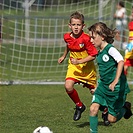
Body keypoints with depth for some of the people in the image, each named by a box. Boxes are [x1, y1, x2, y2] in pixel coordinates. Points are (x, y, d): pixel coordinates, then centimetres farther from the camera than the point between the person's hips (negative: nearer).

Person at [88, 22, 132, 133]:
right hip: (103, 86, 7)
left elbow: (121, 61, -35)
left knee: (112, 119, 2)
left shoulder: (110, 49, -18)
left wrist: (115, 81, -43)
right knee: (93, 108, -11)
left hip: (117, 88, -7)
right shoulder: (99, 52, 8)